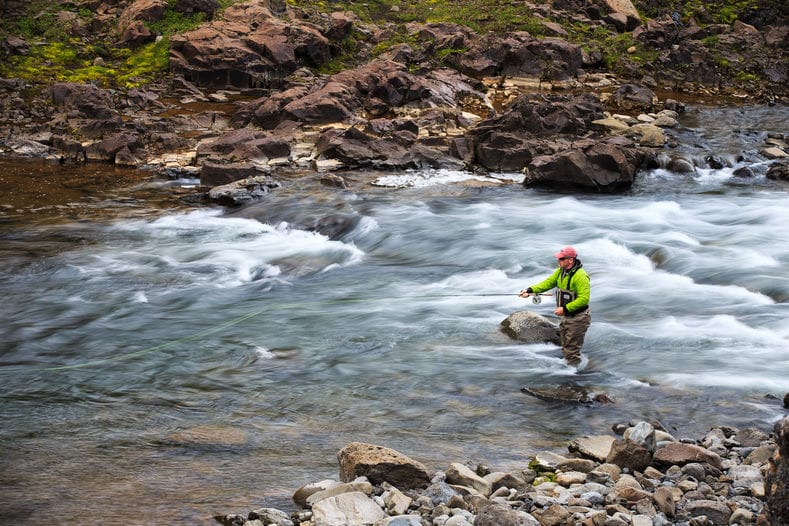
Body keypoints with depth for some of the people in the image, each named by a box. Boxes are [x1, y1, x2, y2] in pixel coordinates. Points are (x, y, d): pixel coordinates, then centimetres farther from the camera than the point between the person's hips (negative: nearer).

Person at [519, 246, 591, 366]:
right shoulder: (560, 272, 6)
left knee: (572, 351, -3)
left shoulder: (580, 276, -23)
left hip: (578, 318, -9)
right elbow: (547, 283, 0)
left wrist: (565, 309, -27)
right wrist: (530, 290, -14)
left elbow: (584, 299, -28)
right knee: (566, 349, 20)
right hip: (566, 316, 9)